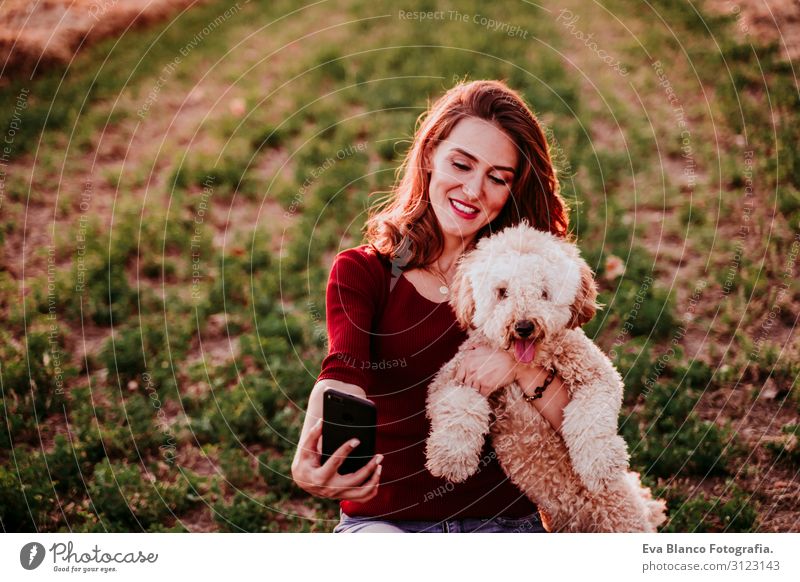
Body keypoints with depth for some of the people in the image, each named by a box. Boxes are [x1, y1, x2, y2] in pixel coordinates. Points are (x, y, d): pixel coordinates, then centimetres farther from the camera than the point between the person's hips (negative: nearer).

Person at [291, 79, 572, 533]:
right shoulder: (361, 272, -1)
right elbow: (344, 373, -24)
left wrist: (524, 370, -21)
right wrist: (314, 455, -46)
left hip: (502, 518, 2)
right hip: (386, 518, -1)